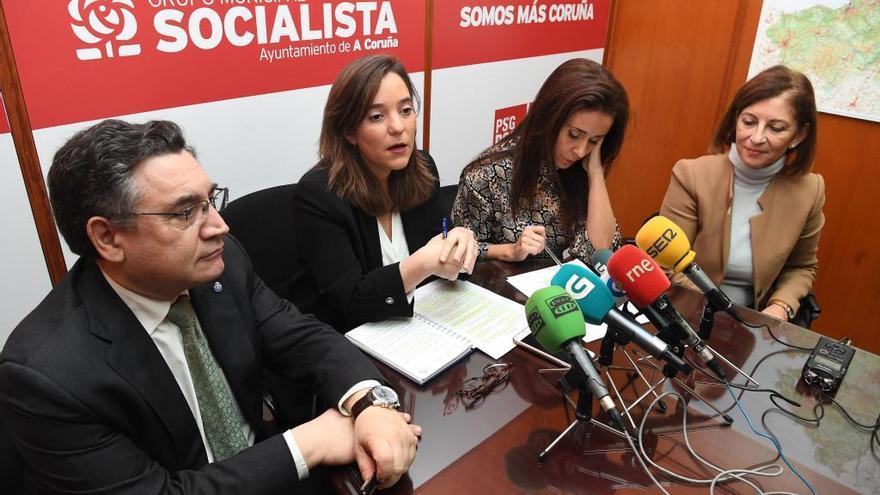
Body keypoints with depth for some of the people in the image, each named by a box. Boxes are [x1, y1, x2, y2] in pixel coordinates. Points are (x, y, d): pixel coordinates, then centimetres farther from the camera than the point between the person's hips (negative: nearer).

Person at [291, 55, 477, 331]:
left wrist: (459, 242, -20)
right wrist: (422, 264, -34)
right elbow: (349, 302, -21)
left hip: (416, 325, 7)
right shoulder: (317, 194, -19)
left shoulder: (422, 169, -3)